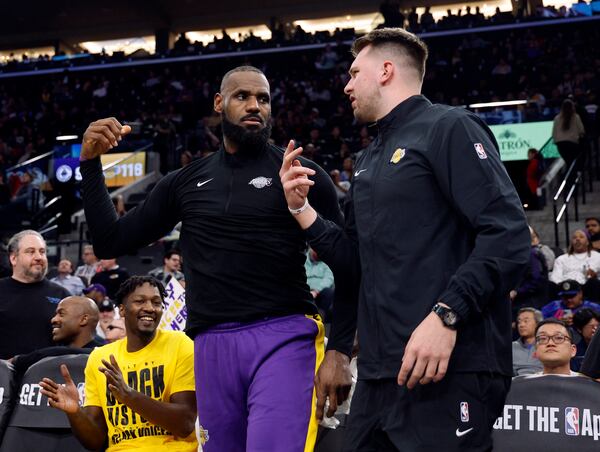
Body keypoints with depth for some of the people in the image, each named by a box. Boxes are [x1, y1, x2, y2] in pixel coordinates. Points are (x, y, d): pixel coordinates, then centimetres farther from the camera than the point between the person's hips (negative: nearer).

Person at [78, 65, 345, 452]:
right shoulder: (186, 182, 15)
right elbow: (111, 242, 16)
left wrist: (339, 350, -5)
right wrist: (91, 161, 6)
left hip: (284, 338, -4)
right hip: (213, 346, 4)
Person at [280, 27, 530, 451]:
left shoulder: (448, 128, -5)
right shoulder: (369, 160, 21)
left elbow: (508, 235, -16)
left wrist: (445, 316, -24)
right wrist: (301, 207, 12)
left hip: (449, 371, -8)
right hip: (379, 372, 8)